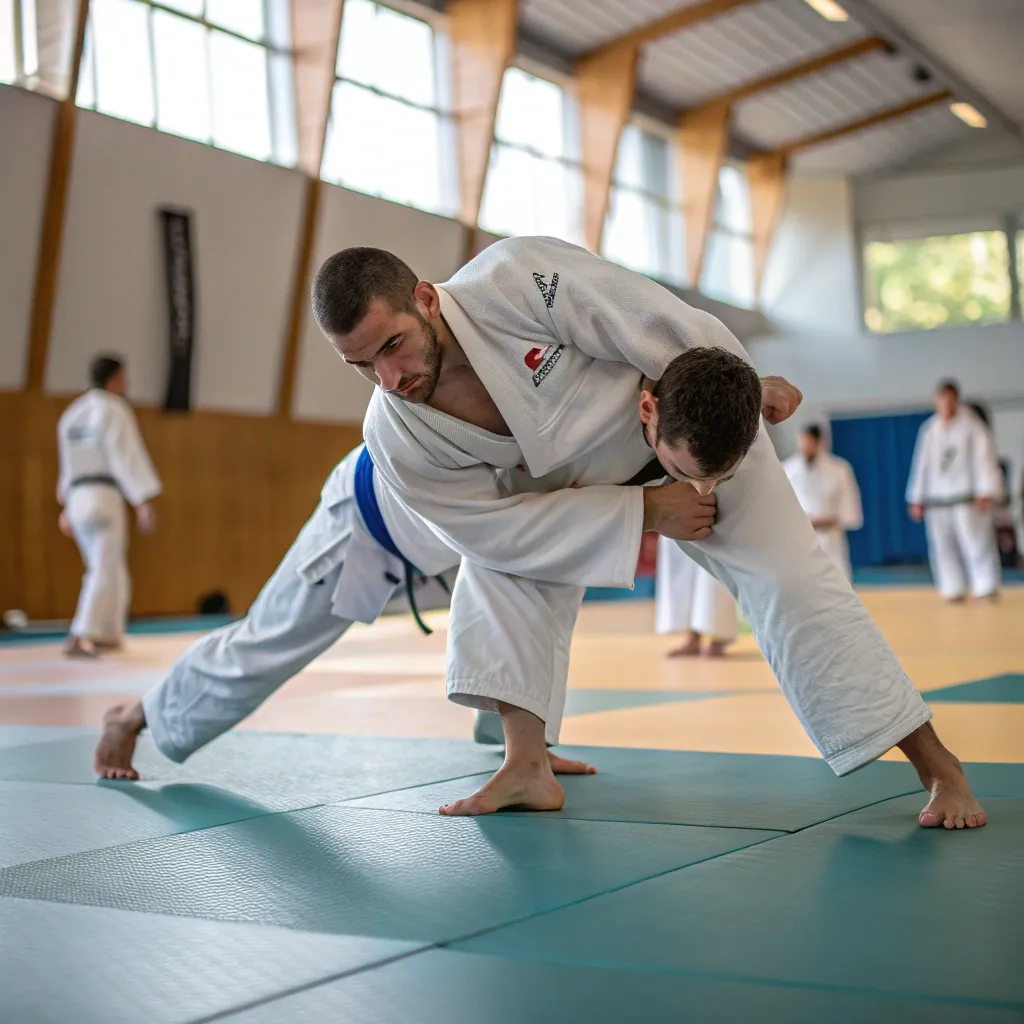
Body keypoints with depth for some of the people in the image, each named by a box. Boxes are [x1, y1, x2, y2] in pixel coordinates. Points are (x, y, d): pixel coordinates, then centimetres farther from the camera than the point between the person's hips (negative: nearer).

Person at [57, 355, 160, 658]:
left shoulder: (72, 414, 17)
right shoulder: (113, 410, -8)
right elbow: (129, 457, -16)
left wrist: (68, 506, 29)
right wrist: (145, 502, -20)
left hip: (78, 499, 8)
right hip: (104, 499, -8)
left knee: (107, 569, 17)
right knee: (104, 572, -9)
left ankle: (108, 634, 20)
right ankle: (80, 637, -19)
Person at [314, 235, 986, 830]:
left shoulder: (515, 279, -39)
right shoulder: (398, 437, -25)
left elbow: (662, 325, -28)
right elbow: (503, 525, -19)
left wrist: (754, 388, -14)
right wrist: (646, 514, -23)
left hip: (706, 416, -4)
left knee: (788, 576, -9)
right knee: (498, 563, -13)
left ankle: (937, 767, 1)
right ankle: (527, 768, -1)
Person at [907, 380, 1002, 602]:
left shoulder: (971, 426, -3)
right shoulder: (929, 430, 10)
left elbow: (984, 459, -7)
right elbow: (923, 465, 13)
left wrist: (985, 493, -15)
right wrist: (917, 499, 12)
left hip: (967, 498, -4)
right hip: (938, 499, 4)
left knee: (977, 543, -9)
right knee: (944, 547, 6)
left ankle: (987, 588, -4)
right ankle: (954, 589, 15)